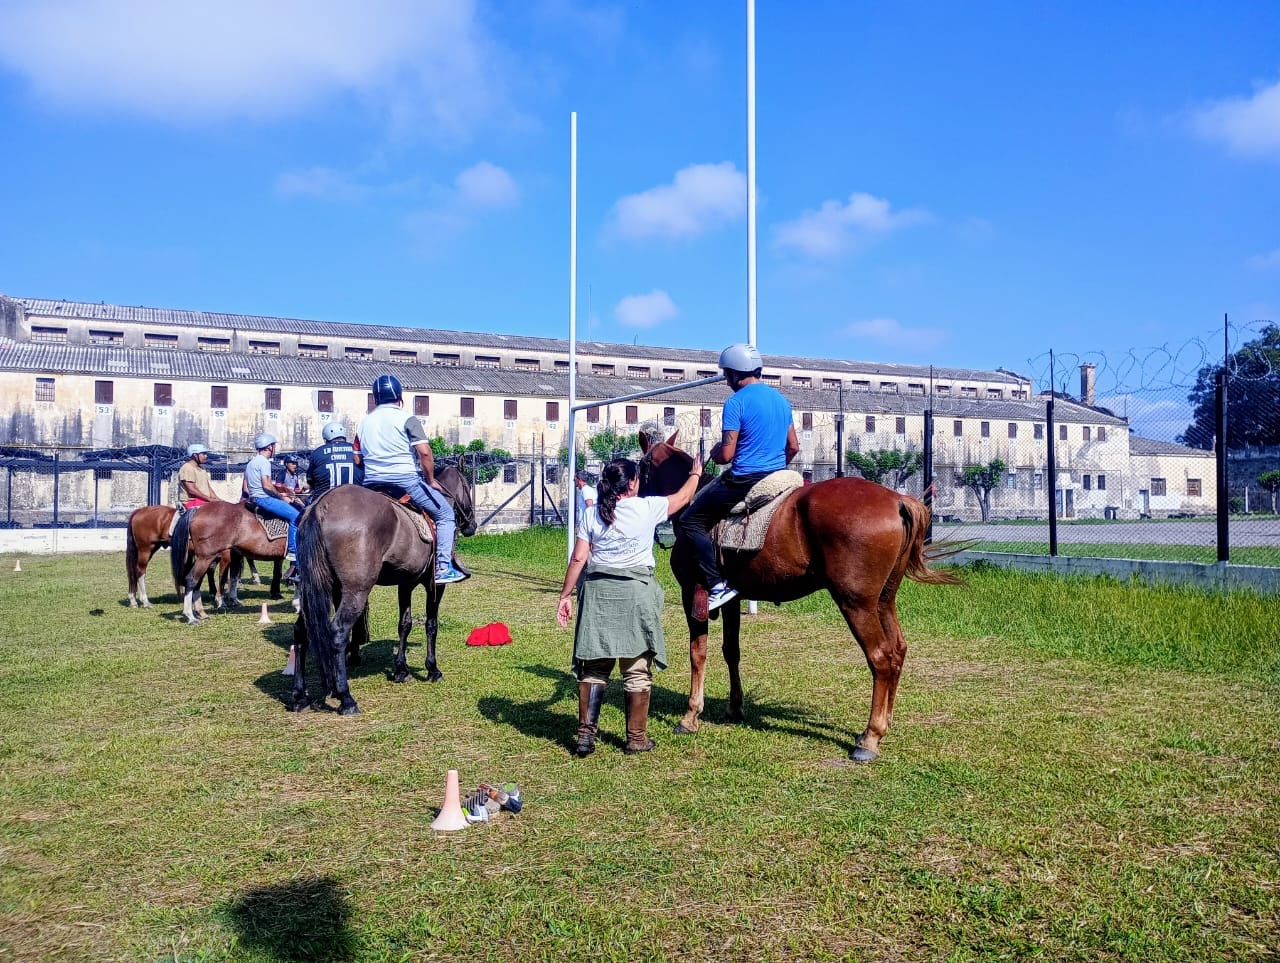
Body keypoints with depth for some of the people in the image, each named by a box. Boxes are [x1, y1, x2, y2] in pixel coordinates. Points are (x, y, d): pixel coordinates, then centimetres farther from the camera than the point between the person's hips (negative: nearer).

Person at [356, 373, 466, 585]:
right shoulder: (406, 419, -5)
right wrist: (431, 480, -2)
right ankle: (443, 568, -4)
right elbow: (424, 452, -14)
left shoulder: (364, 422, 13)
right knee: (445, 514, 7)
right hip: (405, 481, -6)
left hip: (371, 485, 6)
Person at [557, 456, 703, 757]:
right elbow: (683, 497, 12)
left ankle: (585, 734, 9)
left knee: (593, 667, 10)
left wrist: (566, 595, 7)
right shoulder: (648, 508, -5)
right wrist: (695, 474, 31)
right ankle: (636, 738, 16)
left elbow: (578, 558, -1)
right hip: (636, 593, -2)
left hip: (597, 591, 3)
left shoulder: (592, 515, 1)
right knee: (637, 669, 8)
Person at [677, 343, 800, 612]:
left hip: (744, 480, -8)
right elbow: (793, 446, 16)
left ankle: (717, 585, -10)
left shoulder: (735, 402, -12)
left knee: (691, 521, 1)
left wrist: (715, 452, 6)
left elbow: (726, 455, -16)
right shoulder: (781, 399, 12)